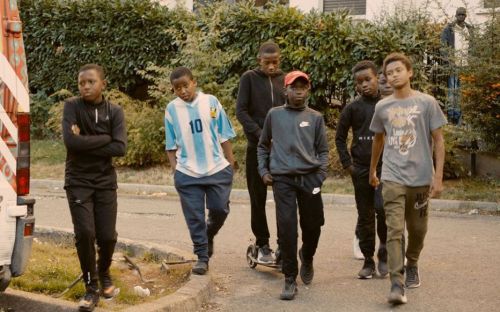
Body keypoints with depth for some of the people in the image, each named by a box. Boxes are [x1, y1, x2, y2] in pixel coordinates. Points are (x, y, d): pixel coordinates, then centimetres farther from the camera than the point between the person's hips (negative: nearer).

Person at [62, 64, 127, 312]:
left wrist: (85, 142, -17)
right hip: (77, 181, -1)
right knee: (85, 233, -11)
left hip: (105, 182, 2)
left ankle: (104, 275, 31)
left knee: (107, 236, 0)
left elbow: (120, 148, -14)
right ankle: (91, 288, 6)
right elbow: (70, 141, -20)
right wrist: (103, 139, -16)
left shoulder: (114, 111, -2)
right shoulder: (72, 106, -6)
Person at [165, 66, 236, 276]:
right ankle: (202, 257, 14)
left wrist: (231, 164, 3)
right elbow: (171, 145, 6)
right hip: (187, 173, 0)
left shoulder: (211, 102, -2)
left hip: (217, 169, 0)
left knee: (219, 209, 5)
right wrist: (175, 170, 0)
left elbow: (224, 136, 4)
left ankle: (209, 236, 34)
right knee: (195, 217, 3)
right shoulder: (172, 109, 0)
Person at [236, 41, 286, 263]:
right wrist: (260, 135, -15)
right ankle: (262, 245, 15)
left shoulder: (285, 80, 9)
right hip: (257, 146, -2)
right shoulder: (249, 79, 1)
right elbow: (241, 111, -4)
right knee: (258, 197, 3)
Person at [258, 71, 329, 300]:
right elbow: (263, 146, 17)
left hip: (309, 178, 1)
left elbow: (323, 151, 11)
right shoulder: (274, 115, 8)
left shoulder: (315, 118, 8)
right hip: (282, 179, -1)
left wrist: (320, 175, -2)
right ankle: (290, 279, 1)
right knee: (286, 228, -7)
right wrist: (263, 170, 7)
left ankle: (307, 258, 39)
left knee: (313, 225, 7)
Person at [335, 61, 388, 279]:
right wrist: (347, 163, 4)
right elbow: (340, 137, 12)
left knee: (382, 208, -18)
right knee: (365, 216, 7)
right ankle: (368, 261, 17)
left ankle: (384, 252, 5)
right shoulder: (353, 108, 4)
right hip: (361, 169, 2)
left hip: (384, 167, -2)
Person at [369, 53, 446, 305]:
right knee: (394, 231, -11)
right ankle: (397, 285, -14)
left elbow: (438, 141, -2)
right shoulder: (382, 107, 6)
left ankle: (412, 266, 38)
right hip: (392, 178, 1)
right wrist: (372, 171, 28)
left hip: (421, 178, 0)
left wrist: (438, 176, -9)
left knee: (417, 230, 12)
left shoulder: (426, 103, -2)